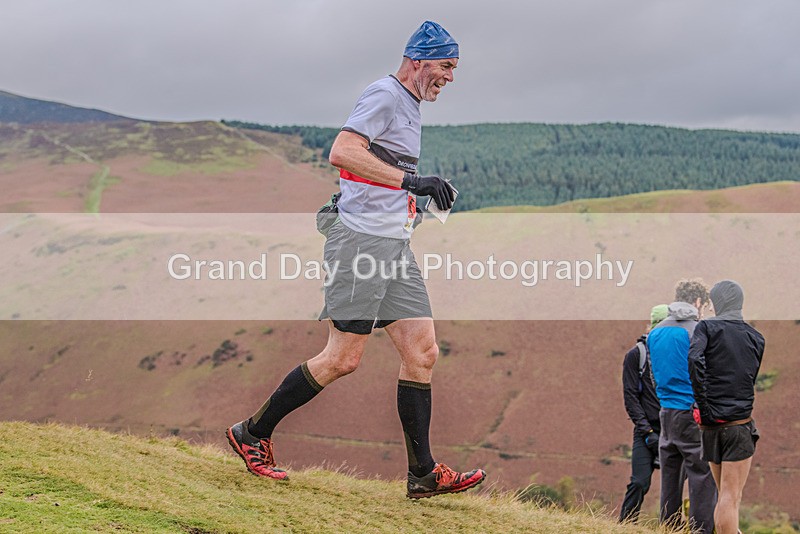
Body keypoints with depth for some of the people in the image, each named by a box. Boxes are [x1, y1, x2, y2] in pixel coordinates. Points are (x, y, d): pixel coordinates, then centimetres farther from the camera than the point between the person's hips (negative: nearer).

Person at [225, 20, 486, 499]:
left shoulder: (409, 106, 21)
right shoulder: (384, 95, -9)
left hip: (396, 245, 10)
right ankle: (252, 434, 5)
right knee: (343, 359, -9)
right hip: (362, 240, -10)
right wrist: (410, 180, -28)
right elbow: (342, 153, -24)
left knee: (423, 353, 2)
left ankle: (424, 474, 5)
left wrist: (418, 196, 20)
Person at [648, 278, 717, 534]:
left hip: (666, 414, 7)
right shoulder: (697, 331, -10)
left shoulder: (655, 333, 11)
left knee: (669, 475, 12)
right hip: (692, 413, -7)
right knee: (702, 475, -3)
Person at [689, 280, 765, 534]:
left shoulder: (707, 327, -1)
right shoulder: (756, 337, 9)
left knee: (724, 494, 16)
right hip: (740, 423, 0)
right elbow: (752, 380, 11)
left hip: (711, 425, 0)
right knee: (731, 498, -4)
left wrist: (703, 406, -14)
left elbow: (694, 359, -18)